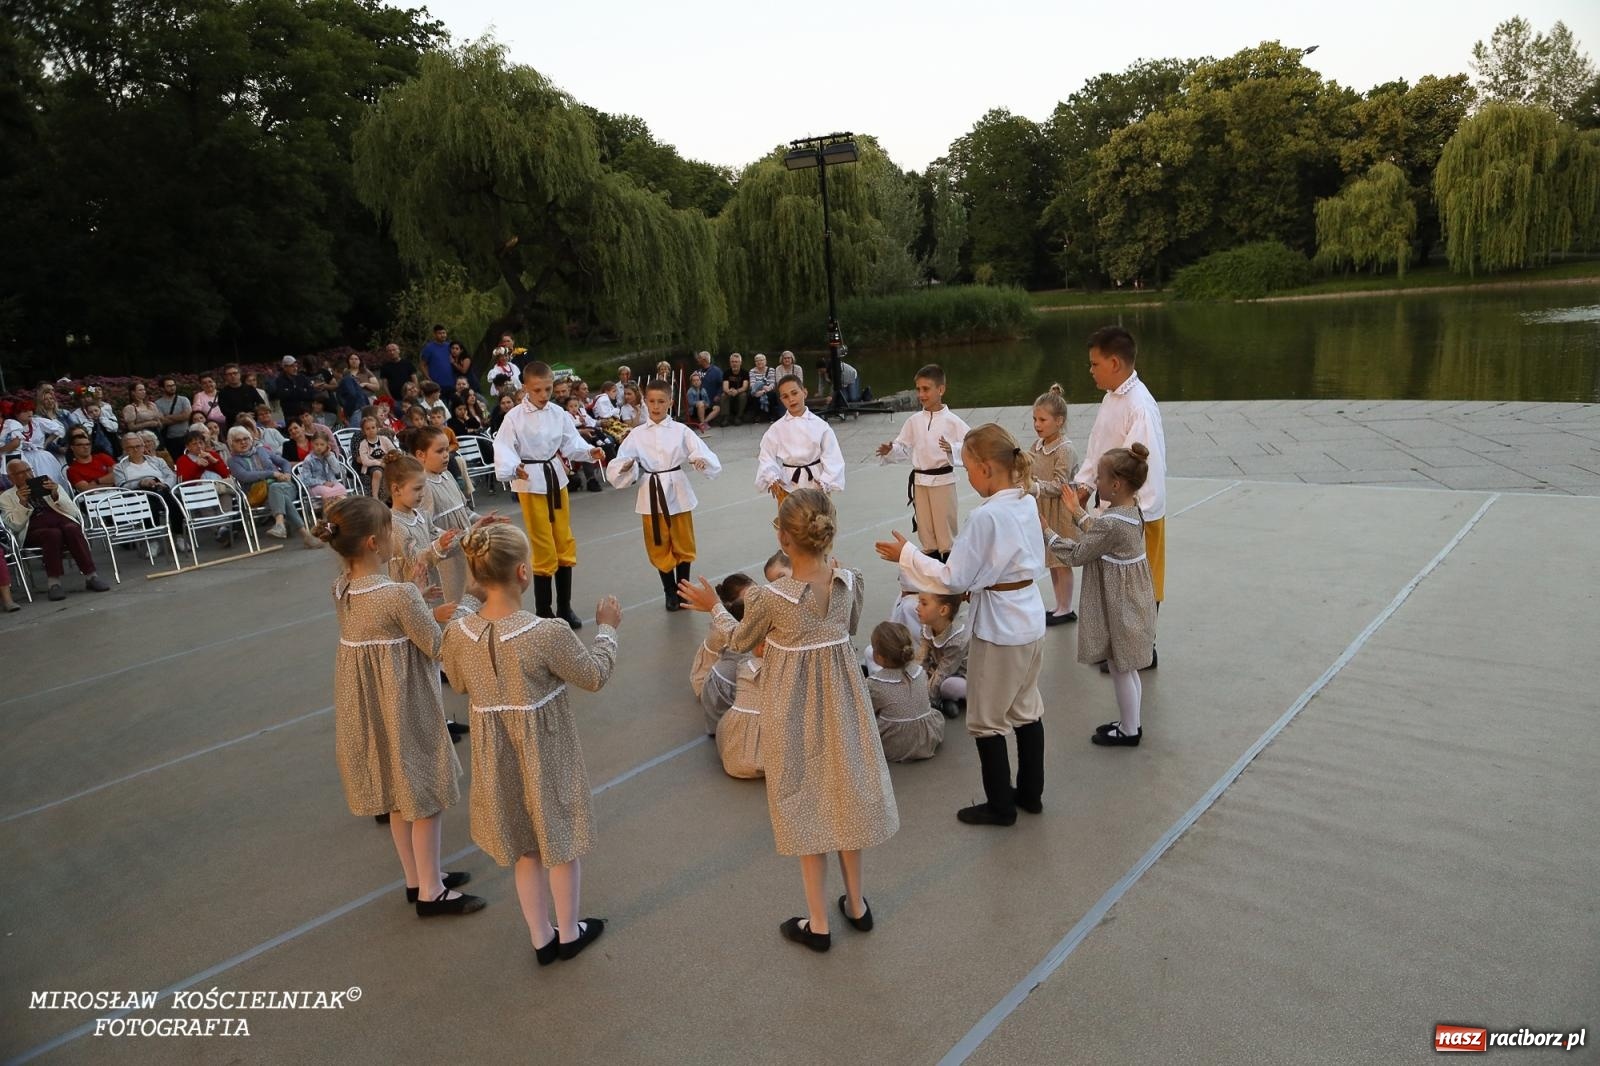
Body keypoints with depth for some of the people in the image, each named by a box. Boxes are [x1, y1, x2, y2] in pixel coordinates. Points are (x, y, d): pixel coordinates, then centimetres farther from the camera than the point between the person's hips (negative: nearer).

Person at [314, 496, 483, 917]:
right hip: (404, 705, -8)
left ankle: (417, 877, 37)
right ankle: (431, 891, 22)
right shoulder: (400, 594, -27)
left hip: (367, 705, 8)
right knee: (426, 794, 9)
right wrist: (455, 617, 1)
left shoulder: (341, 589, -2)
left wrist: (430, 614, 7)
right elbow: (439, 648, -16)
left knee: (399, 794, 22)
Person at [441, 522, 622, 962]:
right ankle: (568, 933, 40)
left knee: (525, 848, 24)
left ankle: (541, 938, 40)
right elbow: (595, 676, -12)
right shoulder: (547, 635, -29)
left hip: (497, 755, 4)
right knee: (561, 842, 20)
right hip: (547, 752, -4)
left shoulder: (456, 634, -16)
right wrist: (607, 628, 3)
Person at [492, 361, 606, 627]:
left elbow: (570, 441, -1)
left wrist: (589, 452, -20)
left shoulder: (558, 413, -1)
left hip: (556, 477, 5)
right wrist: (513, 469, -41)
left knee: (565, 544, 14)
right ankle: (544, 612, 12)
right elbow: (503, 447, -22)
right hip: (530, 482, -5)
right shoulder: (515, 417, -14)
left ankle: (564, 607, 29)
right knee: (544, 549, -1)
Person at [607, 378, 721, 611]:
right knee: (659, 548, 10)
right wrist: (626, 466, -27)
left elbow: (702, 452, -9)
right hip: (650, 495, 1)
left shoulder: (681, 430, -3)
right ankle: (670, 592, 26)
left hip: (677, 492, -1)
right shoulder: (637, 434, 0)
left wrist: (701, 460, -32)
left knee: (683, 545, 11)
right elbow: (619, 463, -4)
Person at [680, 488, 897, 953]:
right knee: (843, 793, 22)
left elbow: (739, 640, -5)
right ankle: (856, 904, 40)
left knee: (807, 805, 13)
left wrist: (714, 607, 12)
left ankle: (818, 924, 27)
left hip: (795, 709, -4)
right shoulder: (850, 581, -14)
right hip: (842, 700, 4)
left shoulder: (771, 598, -26)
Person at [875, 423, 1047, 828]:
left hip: (999, 627, -9)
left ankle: (1000, 805, 22)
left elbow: (953, 578, -21)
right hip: (1031, 619, 9)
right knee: (1026, 710, 22)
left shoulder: (986, 515, -25)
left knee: (987, 721, 9)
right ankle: (1030, 793, 36)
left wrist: (906, 554, -10)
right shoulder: (1027, 503, 0)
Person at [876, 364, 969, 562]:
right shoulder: (914, 421, 3)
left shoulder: (951, 420, -9)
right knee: (925, 528, 14)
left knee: (945, 527, 5)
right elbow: (904, 449, 8)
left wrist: (952, 449, -31)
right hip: (919, 481, 4)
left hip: (943, 480, -4)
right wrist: (890, 451, -11)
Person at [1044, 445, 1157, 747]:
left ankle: (1129, 731, 22)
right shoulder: (1131, 509, 1)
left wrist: (1045, 532, -9)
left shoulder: (1111, 523, -28)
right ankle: (1130, 722, 35)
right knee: (1127, 669, 21)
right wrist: (1077, 512, 23)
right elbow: (1098, 537, 13)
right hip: (1130, 597, 10)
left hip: (1118, 603, -10)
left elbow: (1076, 555, -19)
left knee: (1120, 669, 7)